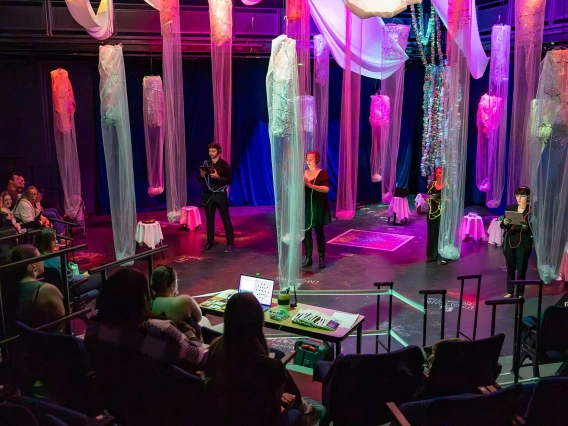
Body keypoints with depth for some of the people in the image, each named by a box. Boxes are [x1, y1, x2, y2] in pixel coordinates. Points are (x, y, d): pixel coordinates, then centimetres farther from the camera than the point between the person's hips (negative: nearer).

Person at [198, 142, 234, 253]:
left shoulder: (224, 164, -5)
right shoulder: (205, 163, 6)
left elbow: (229, 181, -8)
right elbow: (200, 180, 12)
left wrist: (218, 177, -22)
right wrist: (201, 175, -10)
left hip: (221, 195, -4)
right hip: (208, 195, 4)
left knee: (226, 219, -1)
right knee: (209, 219, 9)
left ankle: (230, 243, 2)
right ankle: (209, 242, 20)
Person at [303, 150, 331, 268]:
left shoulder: (322, 173, -6)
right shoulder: (303, 173, 8)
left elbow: (326, 189, -18)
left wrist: (311, 185, -26)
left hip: (318, 207, -4)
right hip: (306, 206, 4)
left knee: (319, 232, 2)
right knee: (306, 232, 3)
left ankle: (322, 258, 10)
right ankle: (308, 258, 12)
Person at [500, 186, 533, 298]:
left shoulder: (532, 210, -5)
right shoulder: (510, 208, 5)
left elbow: (534, 229, -8)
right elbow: (502, 226, 5)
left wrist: (526, 227, -28)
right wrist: (505, 222, -17)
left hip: (523, 243, -3)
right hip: (509, 242, 3)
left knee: (521, 269, 0)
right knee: (510, 268, 10)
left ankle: (520, 294, 9)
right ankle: (509, 292, 20)